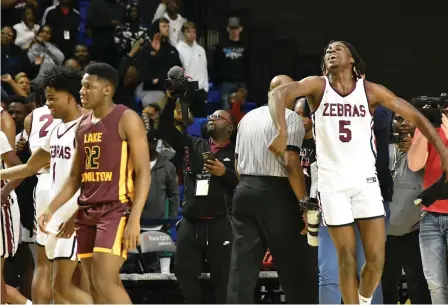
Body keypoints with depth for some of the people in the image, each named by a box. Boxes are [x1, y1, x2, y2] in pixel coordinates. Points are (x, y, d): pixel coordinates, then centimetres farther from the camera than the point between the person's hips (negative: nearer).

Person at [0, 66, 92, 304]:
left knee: (63, 286, -13)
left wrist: (76, 218, -23)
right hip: (57, 215, 9)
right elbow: (29, 168, 25)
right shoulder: (56, 131, 15)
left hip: (77, 215, -9)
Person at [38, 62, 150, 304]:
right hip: (87, 211, 8)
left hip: (116, 210, -8)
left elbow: (143, 173, -12)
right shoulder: (83, 125, 15)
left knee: (105, 281, -17)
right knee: (95, 284, 6)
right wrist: (51, 209, 7)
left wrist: (134, 219, -21)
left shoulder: (126, 119, -7)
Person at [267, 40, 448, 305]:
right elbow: (279, 93, -20)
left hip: (365, 180, 1)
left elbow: (415, 116, 3)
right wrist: (282, 132, -38)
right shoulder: (318, 86, -3)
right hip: (332, 182, -1)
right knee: (347, 258, -1)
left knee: (376, 258, -5)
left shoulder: (369, 91, 0)